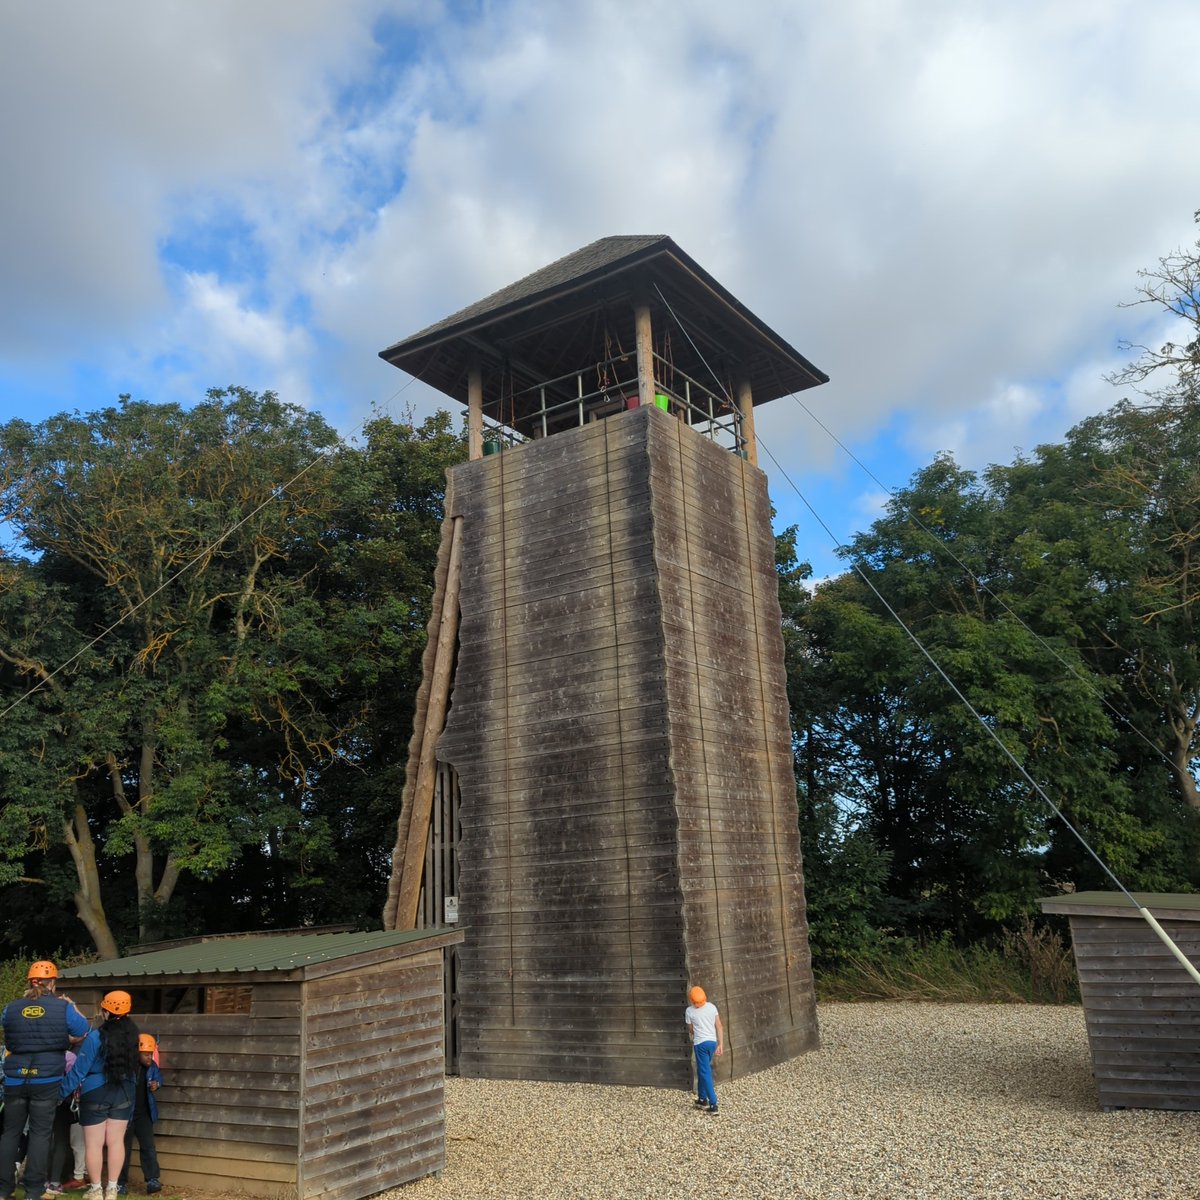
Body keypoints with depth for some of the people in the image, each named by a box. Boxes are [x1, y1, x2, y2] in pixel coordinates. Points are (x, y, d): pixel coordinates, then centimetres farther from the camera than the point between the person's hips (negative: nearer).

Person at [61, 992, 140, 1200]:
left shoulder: (95, 1037, -16)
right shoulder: (132, 1034, -3)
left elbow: (79, 1069, -11)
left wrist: (62, 1091, -1)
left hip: (96, 1094, -4)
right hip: (123, 1093, 4)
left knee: (94, 1143, 7)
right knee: (116, 1141, 9)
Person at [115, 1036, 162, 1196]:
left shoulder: (152, 1066, -2)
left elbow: (159, 1076, 17)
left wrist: (157, 1084, -5)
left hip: (144, 1113, 4)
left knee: (148, 1147, 0)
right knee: (124, 1148, 8)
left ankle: (152, 1180, -1)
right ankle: (121, 1182, 20)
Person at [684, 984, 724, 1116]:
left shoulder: (689, 1011, -8)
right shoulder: (712, 1006, 0)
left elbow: (691, 1030, 6)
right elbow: (719, 1026, 0)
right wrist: (721, 1044, 3)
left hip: (700, 1044, -5)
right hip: (712, 1042, 5)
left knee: (706, 1073, -1)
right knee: (702, 1070, 21)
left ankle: (713, 1105, -6)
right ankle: (702, 1099, 29)